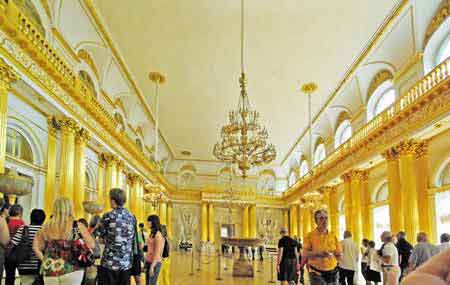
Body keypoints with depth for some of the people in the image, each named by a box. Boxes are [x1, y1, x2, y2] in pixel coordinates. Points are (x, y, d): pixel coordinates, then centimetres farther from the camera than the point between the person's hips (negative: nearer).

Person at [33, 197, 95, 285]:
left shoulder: (46, 227, 2)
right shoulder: (77, 226, -5)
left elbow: (36, 248, 5)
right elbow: (91, 245, -4)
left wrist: (46, 261, 15)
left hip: (50, 272, 2)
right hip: (71, 271, -2)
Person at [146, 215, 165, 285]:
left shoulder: (158, 235, -14)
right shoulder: (152, 234, 12)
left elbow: (157, 252, -18)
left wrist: (152, 266, -20)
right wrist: (146, 264, 17)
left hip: (155, 263, -9)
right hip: (149, 262, 9)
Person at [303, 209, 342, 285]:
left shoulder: (333, 236, 8)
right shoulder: (310, 236, -2)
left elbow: (340, 256, 9)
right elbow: (305, 254, -11)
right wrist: (318, 253, -26)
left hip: (333, 273, 4)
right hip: (317, 274, -4)